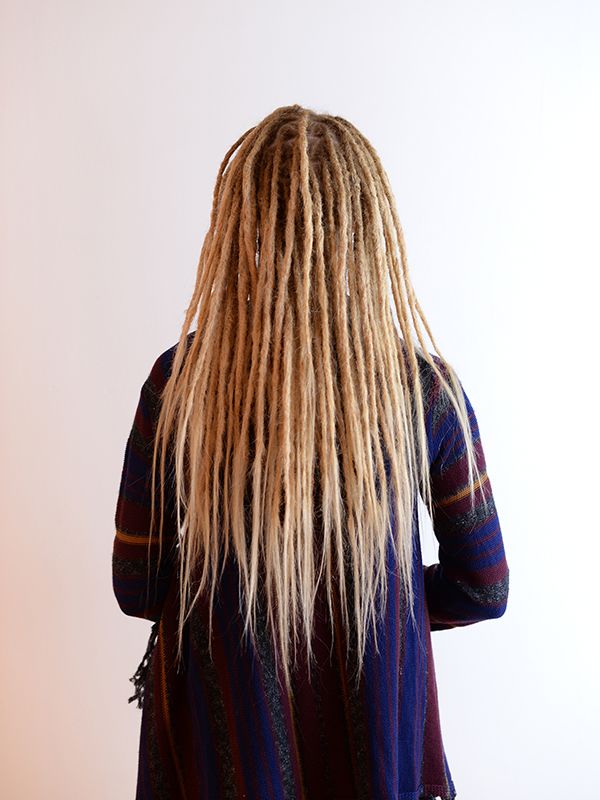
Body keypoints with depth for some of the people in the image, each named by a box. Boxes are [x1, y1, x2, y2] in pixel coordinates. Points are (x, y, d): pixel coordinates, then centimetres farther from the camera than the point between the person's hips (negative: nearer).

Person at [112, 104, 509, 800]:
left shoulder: (178, 383, -20)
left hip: (221, 744, 0)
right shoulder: (427, 390, -18)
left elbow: (137, 590, -9)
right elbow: (482, 588, -6)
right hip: (378, 737, 1)